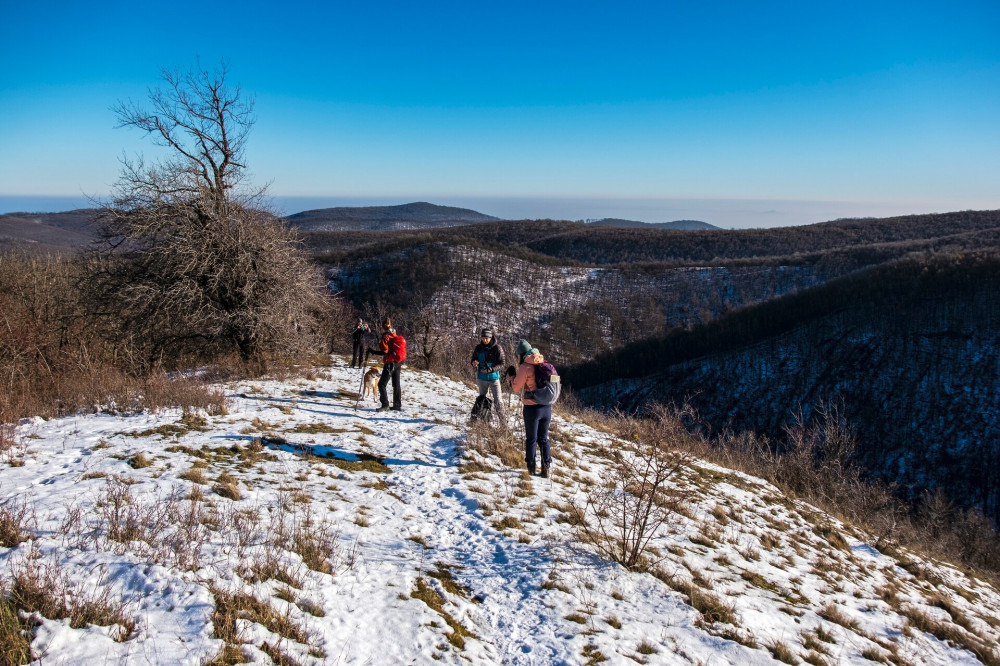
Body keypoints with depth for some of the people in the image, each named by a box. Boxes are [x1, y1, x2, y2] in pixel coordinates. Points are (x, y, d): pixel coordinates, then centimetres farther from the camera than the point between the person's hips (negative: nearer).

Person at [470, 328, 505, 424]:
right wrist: (474, 363, -17)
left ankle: (502, 422, 4)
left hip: (494, 378, -4)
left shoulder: (497, 348, -11)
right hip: (481, 378, 4)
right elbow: (474, 360, 8)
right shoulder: (478, 348, 0)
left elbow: (501, 365, -10)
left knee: (497, 401, -6)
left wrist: (490, 369, -25)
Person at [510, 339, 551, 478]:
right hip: (547, 407, 5)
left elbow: (516, 388, -5)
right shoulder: (544, 364, 3)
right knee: (544, 439, 15)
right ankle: (546, 468, 13)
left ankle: (531, 469, 17)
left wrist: (512, 376, 13)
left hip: (532, 408, -4)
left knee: (531, 440, 10)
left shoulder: (525, 367, -13)